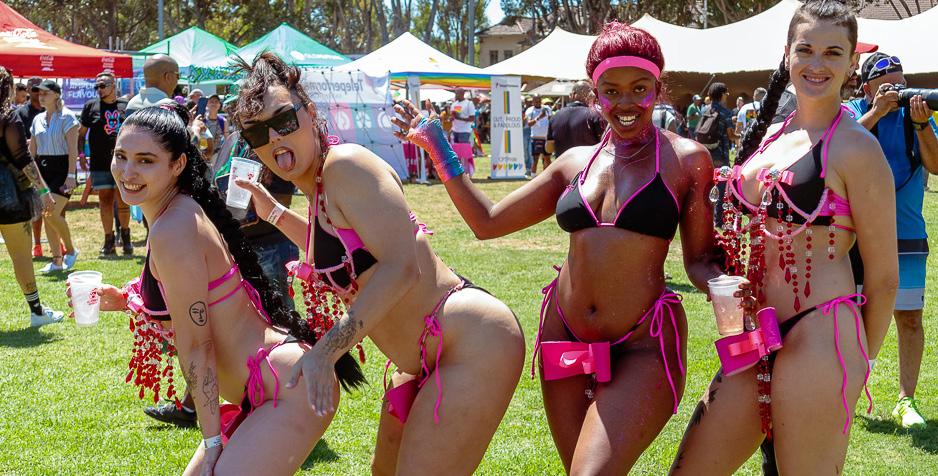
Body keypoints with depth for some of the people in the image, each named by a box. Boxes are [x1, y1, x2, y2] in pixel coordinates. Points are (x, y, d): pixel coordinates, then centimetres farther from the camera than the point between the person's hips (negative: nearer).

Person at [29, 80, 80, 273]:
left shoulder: (67, 117, -6)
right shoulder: (38, 119, 13)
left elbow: (73, 148, -12)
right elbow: (32, 150, 17)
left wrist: (71, 175, -19)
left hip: (61, 168, -7)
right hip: (42, 169, 7)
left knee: (52, 213, -17)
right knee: (46, 215, 5)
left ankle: (71, 249, 4)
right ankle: (56, 260, 11)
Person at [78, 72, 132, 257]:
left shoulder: (125, 106, 7)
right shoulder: (91, 106, 8)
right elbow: (82, 133, 10)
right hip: (99, 163, 1)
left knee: (123, 202, -2)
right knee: (105, 201, 4)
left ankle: (125, 235, 19)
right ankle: (109, 241, 13)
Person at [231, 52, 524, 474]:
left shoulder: (347, 163, -17)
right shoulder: (319, 188, 10)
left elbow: (400, 268, -26)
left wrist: (327, 350, -28)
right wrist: (274, 213, 25)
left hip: (474, 345, -11)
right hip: (429, 359, 11)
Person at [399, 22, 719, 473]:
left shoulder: (685, 159, -2)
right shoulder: (576, 163, 9)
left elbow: (700, 261, 1)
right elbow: (487, 222, 13)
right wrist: (439, 151, 9)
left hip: (642, 348, -5)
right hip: (564, 337, 5)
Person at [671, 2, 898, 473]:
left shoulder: (854, 147, -9)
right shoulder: (770, 136, 12)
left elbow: (883, 276, -5)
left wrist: (857, 365, 3)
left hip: (818, 341, -7)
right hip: (756, 340, 7)